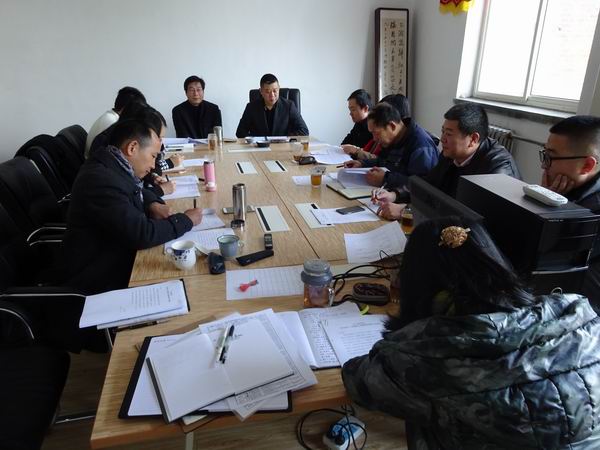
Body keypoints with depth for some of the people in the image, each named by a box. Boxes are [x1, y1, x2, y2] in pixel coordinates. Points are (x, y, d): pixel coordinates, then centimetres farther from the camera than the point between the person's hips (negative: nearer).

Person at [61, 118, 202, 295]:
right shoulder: (102, 180, -27)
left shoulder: (108, 165, 1)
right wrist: (186, 220, -15)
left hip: (117, 257, 9)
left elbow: (137, 190, 20)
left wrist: (153, 203, -2)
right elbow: (142, 234, -28)